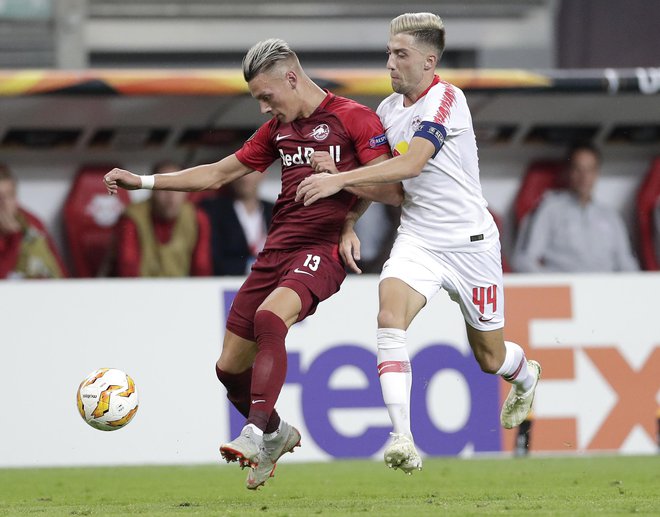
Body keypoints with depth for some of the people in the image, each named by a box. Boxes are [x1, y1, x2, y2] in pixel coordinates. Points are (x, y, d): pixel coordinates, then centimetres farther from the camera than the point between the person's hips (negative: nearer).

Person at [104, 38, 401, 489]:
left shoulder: (353, 118, -4)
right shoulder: (279, 128, 17)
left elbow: (394, 192, -8)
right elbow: (222, 172, 25)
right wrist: (144, 181, 21)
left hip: (322, 249, -7)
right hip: (276, 249, 7)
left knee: (269, 316, -35)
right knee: (230, 367, 4)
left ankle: (254, 434, -39)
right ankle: (278, 435, 31)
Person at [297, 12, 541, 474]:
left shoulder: (446, 99, -17)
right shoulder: (389, 108, 4)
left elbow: (410, 164, -28)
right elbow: (371, 175, 15)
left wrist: (339, 179, -30)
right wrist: (349, 225, -3)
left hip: (470, 241, -5)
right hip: (418, 239, 5)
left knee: (490, 358, 9)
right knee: (390, 317, -25)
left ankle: (526, 373, 48)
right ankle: (402, 439, -28)